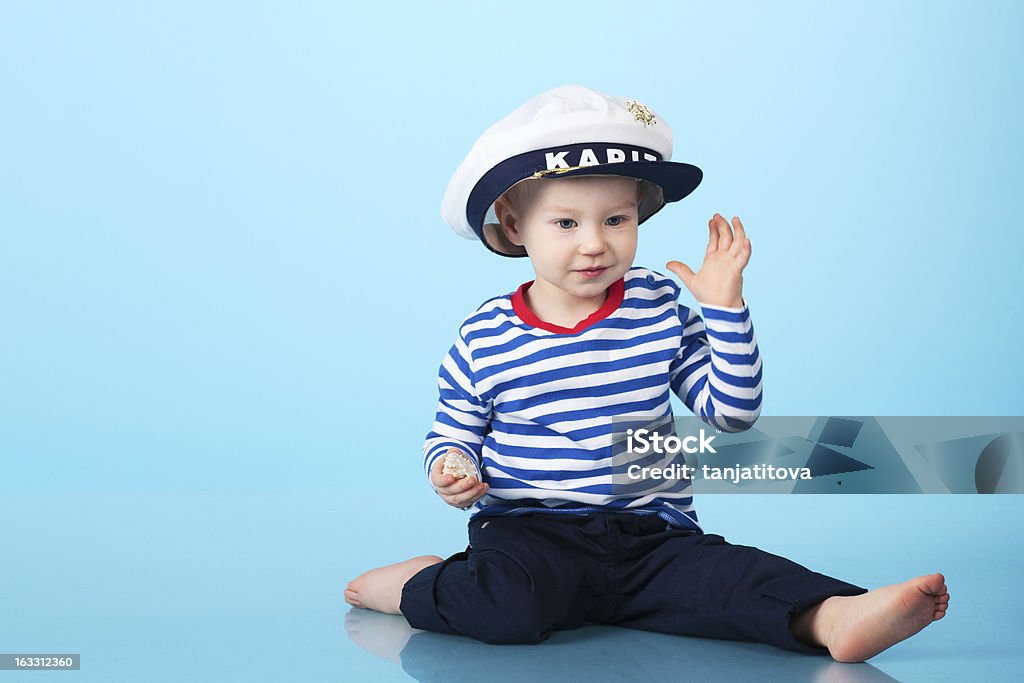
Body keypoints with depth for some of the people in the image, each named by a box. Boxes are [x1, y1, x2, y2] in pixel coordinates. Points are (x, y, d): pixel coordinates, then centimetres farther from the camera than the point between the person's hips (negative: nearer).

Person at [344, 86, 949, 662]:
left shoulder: (660, 309, 3)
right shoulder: (484, 339, -1)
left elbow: (730, 410, 1)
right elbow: (453, 431, 11)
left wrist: (724, 306, -8)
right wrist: (449, 469, -13)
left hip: (650, 533, 2)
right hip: (528, 531, -1)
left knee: (728, 574, -27)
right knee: (508, 606, -32)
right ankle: (423, 586, -6)